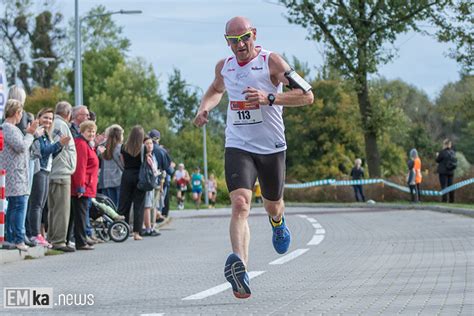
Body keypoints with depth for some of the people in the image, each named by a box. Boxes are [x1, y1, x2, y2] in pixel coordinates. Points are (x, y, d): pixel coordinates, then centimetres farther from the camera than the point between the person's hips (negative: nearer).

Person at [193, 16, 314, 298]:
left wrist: (269, 98, -26)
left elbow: (307, 95, -14)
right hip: (238, 146, 1)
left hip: (272, 147, -1)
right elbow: (217, 89, 32)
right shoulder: (224, 66, 7)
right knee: (240, 204, -21)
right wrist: (205, 107, 10)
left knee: (273, 206, 18)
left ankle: (278, 222, 58)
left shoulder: (271, 61, -9)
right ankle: (240, 269, -38)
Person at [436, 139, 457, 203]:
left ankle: (444, 200, -8)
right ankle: (452, 200, 15)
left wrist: (437, 156, 15)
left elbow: (438, 160, -7)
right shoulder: (453, 152, 3)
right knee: (450, 186, 12)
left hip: (443, 172, -6)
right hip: (451, 172, 6)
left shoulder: (443, 152, -15)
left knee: (444, 186, -4)